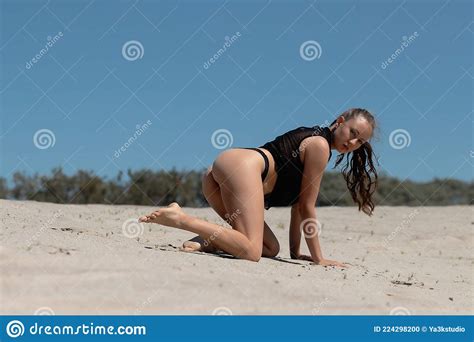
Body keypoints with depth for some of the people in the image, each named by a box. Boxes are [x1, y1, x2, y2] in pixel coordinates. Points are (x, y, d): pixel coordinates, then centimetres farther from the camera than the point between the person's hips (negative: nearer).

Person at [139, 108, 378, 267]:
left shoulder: (311, 140, 28)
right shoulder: (320, 144, 0)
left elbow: (298, 204, 27)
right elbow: (307, 207, -1)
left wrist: (295, 252, 23)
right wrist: (318, 259, 3)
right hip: (243, 165, -10)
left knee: (271, 248, 11)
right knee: (251, 251, -23)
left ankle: (207, 241, -6)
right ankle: (179, 218, -23)